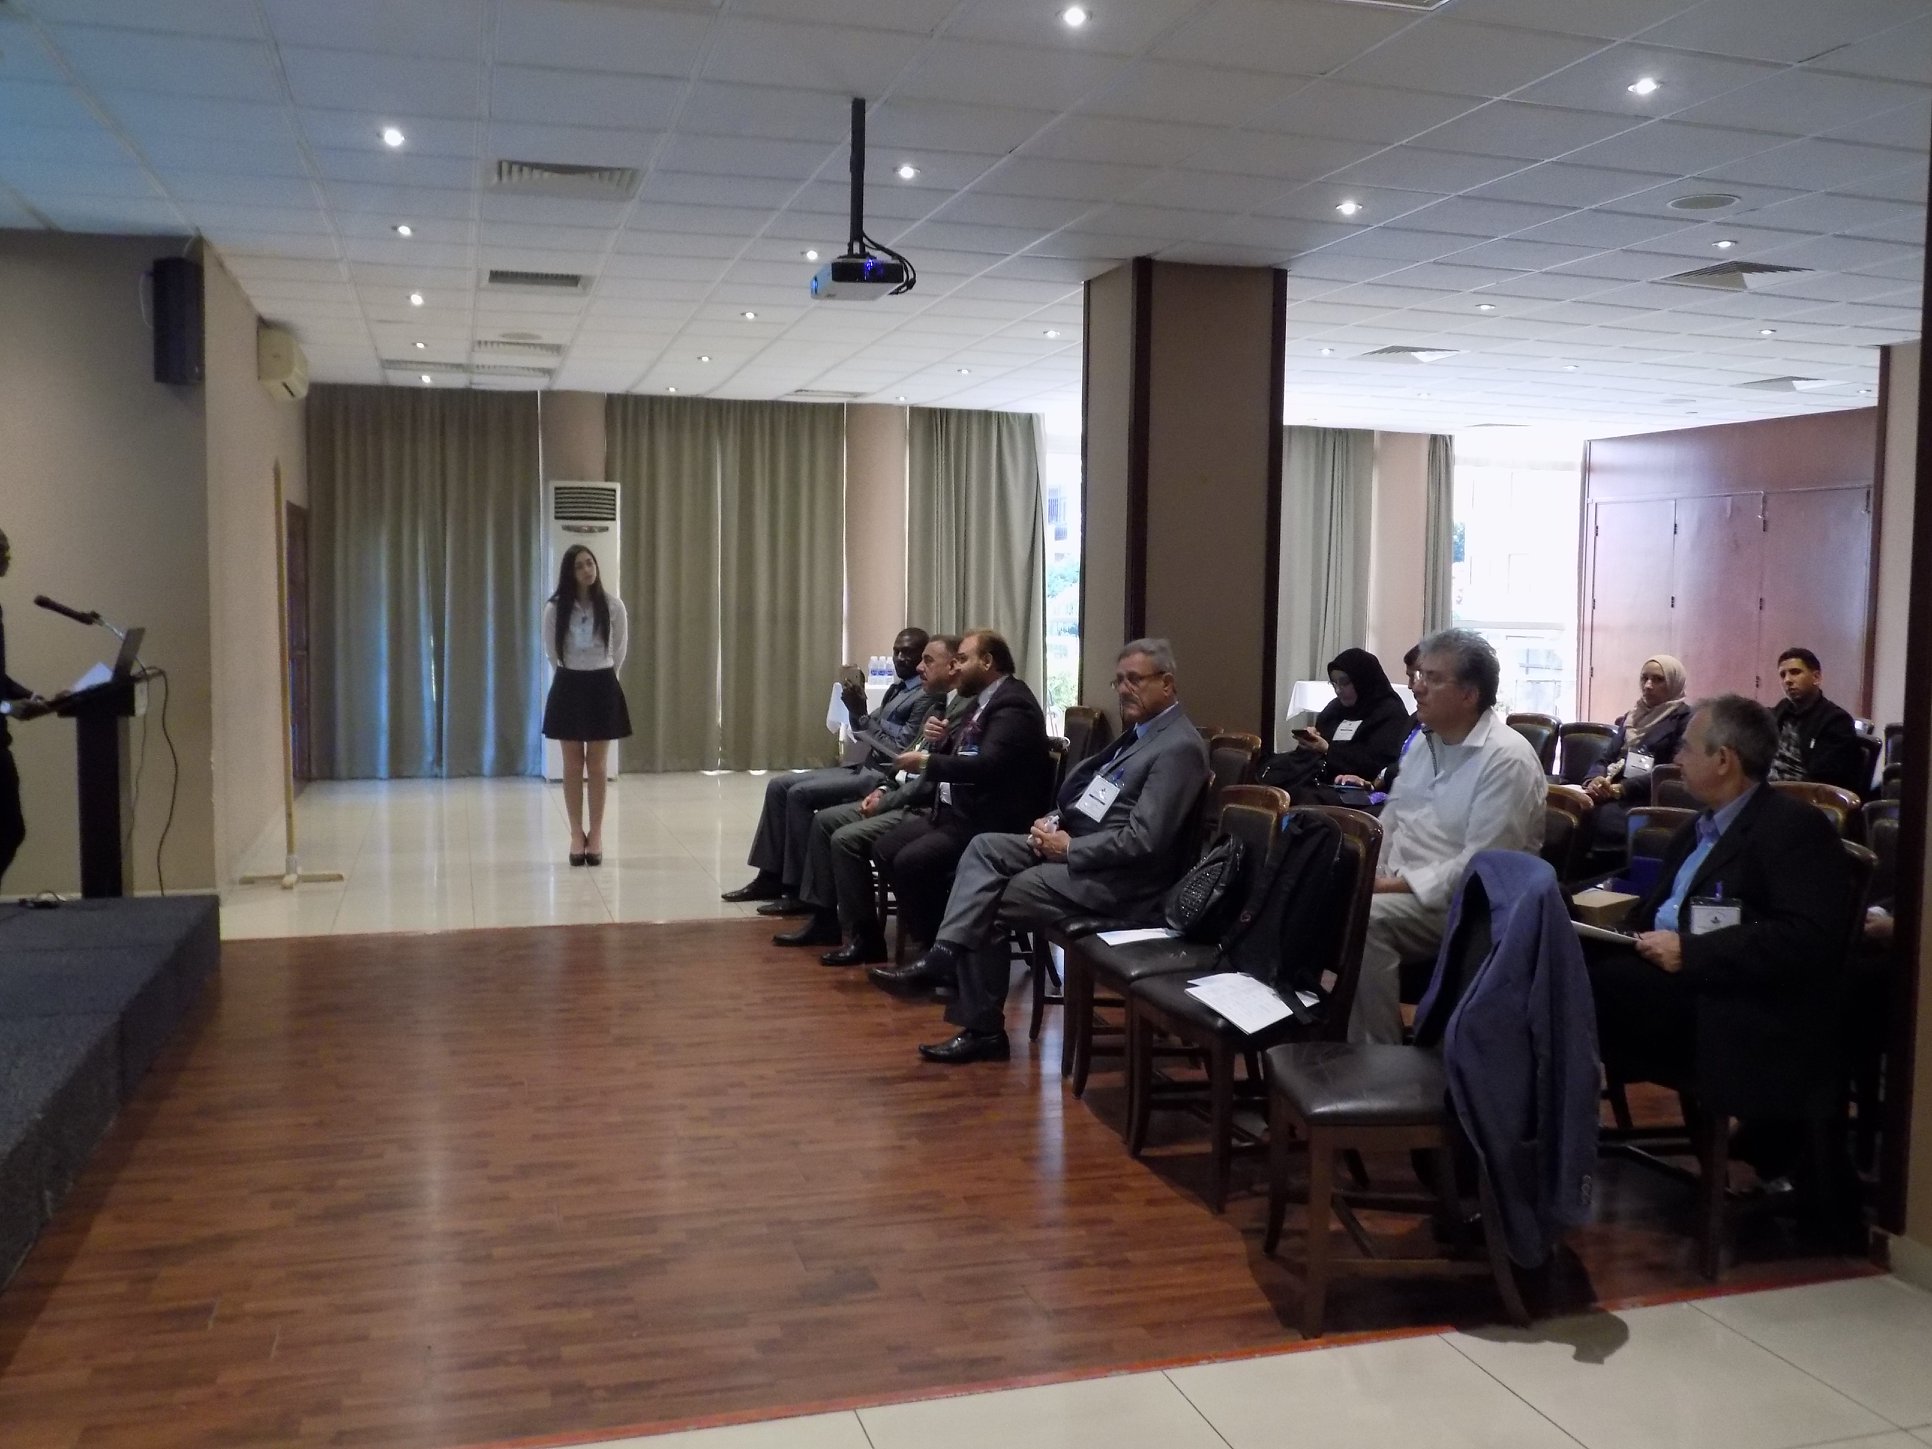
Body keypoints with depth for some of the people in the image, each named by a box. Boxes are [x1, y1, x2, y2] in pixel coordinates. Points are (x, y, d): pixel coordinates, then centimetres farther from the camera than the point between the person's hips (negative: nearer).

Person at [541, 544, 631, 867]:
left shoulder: (612, 605, -6)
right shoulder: (555, 609, -7)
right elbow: (551, 651, 8)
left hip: (602, 686, 0)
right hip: (569, 687, 0)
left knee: (598, 764, 4)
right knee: (572, 765, 4)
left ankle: (596, 834, 10)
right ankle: (577, 834, 10)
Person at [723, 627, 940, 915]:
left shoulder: (928, 697, -12)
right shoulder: (895, 689, 18)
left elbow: (903, 753, -20)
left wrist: (862, 714, -18)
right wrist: (856, 708, 0)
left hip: (884, 776, -10)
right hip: (863, 767, 10)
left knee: (801, 793, -22)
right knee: (779, 785, 3)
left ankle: (801, 890, -16)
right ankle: (771, 877, 5)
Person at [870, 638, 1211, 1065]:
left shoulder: (1180, 747, -18)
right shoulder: (1141, 730, 13)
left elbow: (1143, 840, -24)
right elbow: (1084, 785, 21)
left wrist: (1068, 847, -18)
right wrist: (1055, 820, 1)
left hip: (1116, 878, -10)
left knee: (990, 905, -8)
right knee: (986, 847, -5)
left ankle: (982, 1028, 2)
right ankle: (944, 955, -14)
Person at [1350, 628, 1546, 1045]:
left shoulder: (1507, 759, -15)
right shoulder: (1424, 741, 12)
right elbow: (1388, 823, 17)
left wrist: (1399, 885, -22)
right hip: (1399, 887, 8)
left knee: (1365, 919, -31)